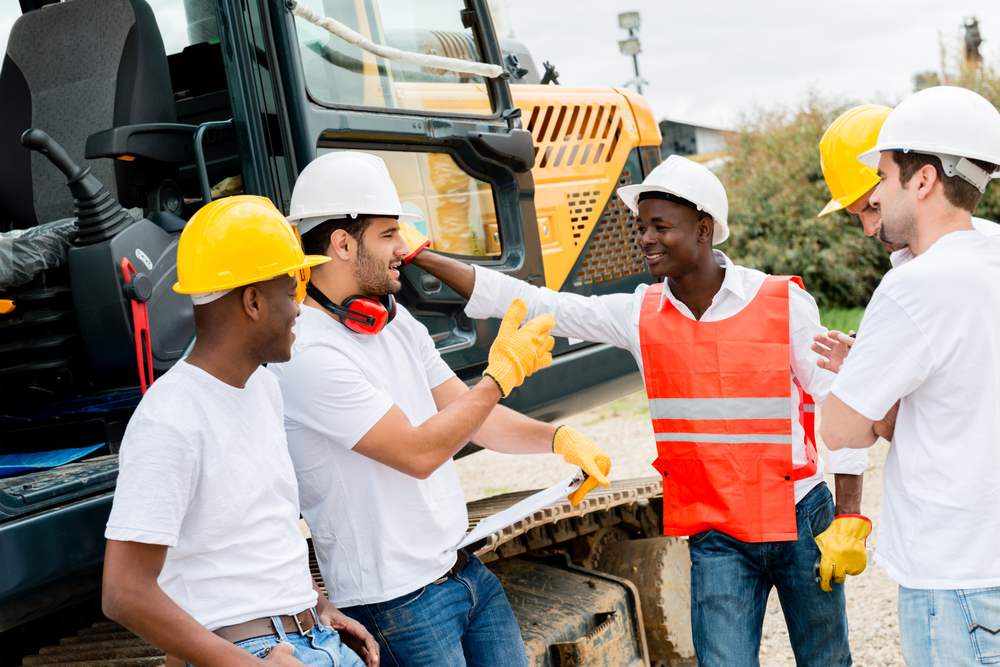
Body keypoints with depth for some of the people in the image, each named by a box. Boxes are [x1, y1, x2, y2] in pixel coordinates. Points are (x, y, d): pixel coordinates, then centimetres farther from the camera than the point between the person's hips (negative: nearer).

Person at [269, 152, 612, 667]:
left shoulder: (397, 321, 8)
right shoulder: (306, 354, -20)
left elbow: (470, 414, 11)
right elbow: (418, 453, -22)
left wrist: (556, 439, -4)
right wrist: (503, 372, -15)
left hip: (465, 567, 8)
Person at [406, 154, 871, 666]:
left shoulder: (784, 302, -7)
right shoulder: (639, 314, -1)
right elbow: (531, 304, -3)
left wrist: (847, 519, -7)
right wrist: (424, 259, -9)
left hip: (800, 520, -1)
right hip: (716, 537, 1)